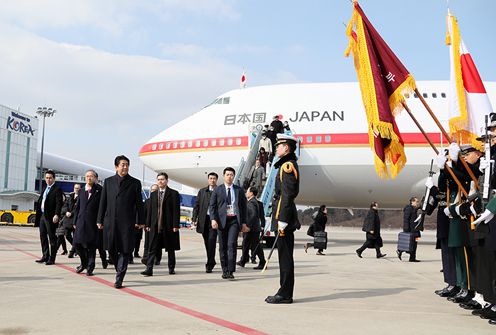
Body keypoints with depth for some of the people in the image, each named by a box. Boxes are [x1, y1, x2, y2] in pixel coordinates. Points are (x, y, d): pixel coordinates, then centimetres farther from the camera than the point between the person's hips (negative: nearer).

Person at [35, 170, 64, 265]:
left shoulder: (57, 190, -8)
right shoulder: (44, 189, 18)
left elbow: (59, 203, -17)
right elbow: (40, 202, 19)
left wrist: (57, 215, -28)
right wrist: (38, 214, 12)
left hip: (51, 217, -8)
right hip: (42, 216, 8)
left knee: (52, 238, -2)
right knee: (43, 237, 13)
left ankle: (52, 259, 3)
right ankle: (45, 256, 23)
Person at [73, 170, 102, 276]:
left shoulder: (99, 190, -2)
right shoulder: (81, 191, 14)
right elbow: (77, 207, 15)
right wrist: (75, 221, 10)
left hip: (93, 222, -4)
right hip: (81, 221, 4)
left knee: (91, 245, 1)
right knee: (77, 243, 2)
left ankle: (90, 268, 11)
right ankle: (84, 263, 25)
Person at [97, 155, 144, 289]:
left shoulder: (135, 183, 5)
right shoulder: (108, 181, 10)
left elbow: (139, 203, 5)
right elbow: (103, 202, 10)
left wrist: (140, 221, 2)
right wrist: (100, 220, 7)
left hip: (127, 221, -2)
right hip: (110, 221, 2)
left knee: (124, 251, -4)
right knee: (111, 249, 8)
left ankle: (119, 279, 1)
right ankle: (120, 270, 30)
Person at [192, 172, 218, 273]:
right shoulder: (202, 191, 14)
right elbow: (197, 205, 11)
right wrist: (194, 218, 1)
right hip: (204, 219, 4)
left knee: (211, 240, -14)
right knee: (207, 242, 9)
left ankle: (209, 264, -11)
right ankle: (211, 261, 24)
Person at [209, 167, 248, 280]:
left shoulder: (239, 190, 11)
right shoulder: (217, 190, 8)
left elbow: (243, 207, 12)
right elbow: (212, 206, 5)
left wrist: (244, 222, 7)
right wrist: (213, 219, -10)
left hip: (234, 220, -1)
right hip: (222, 220, 1)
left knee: (232, 244, -13)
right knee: (223, 246, 6)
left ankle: (231, 271, -13)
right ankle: (224, 270, 16)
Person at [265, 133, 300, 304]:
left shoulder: (287, 165, -12)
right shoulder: (290, 164, 20)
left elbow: (287, 195, -19)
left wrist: (282, 220, -22)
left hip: (284, 215, -10)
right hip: (287, 217, 10)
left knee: (285, 256, -6)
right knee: (285, 256, 12)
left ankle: (285, 295, -1)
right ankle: (285, 293, 18)